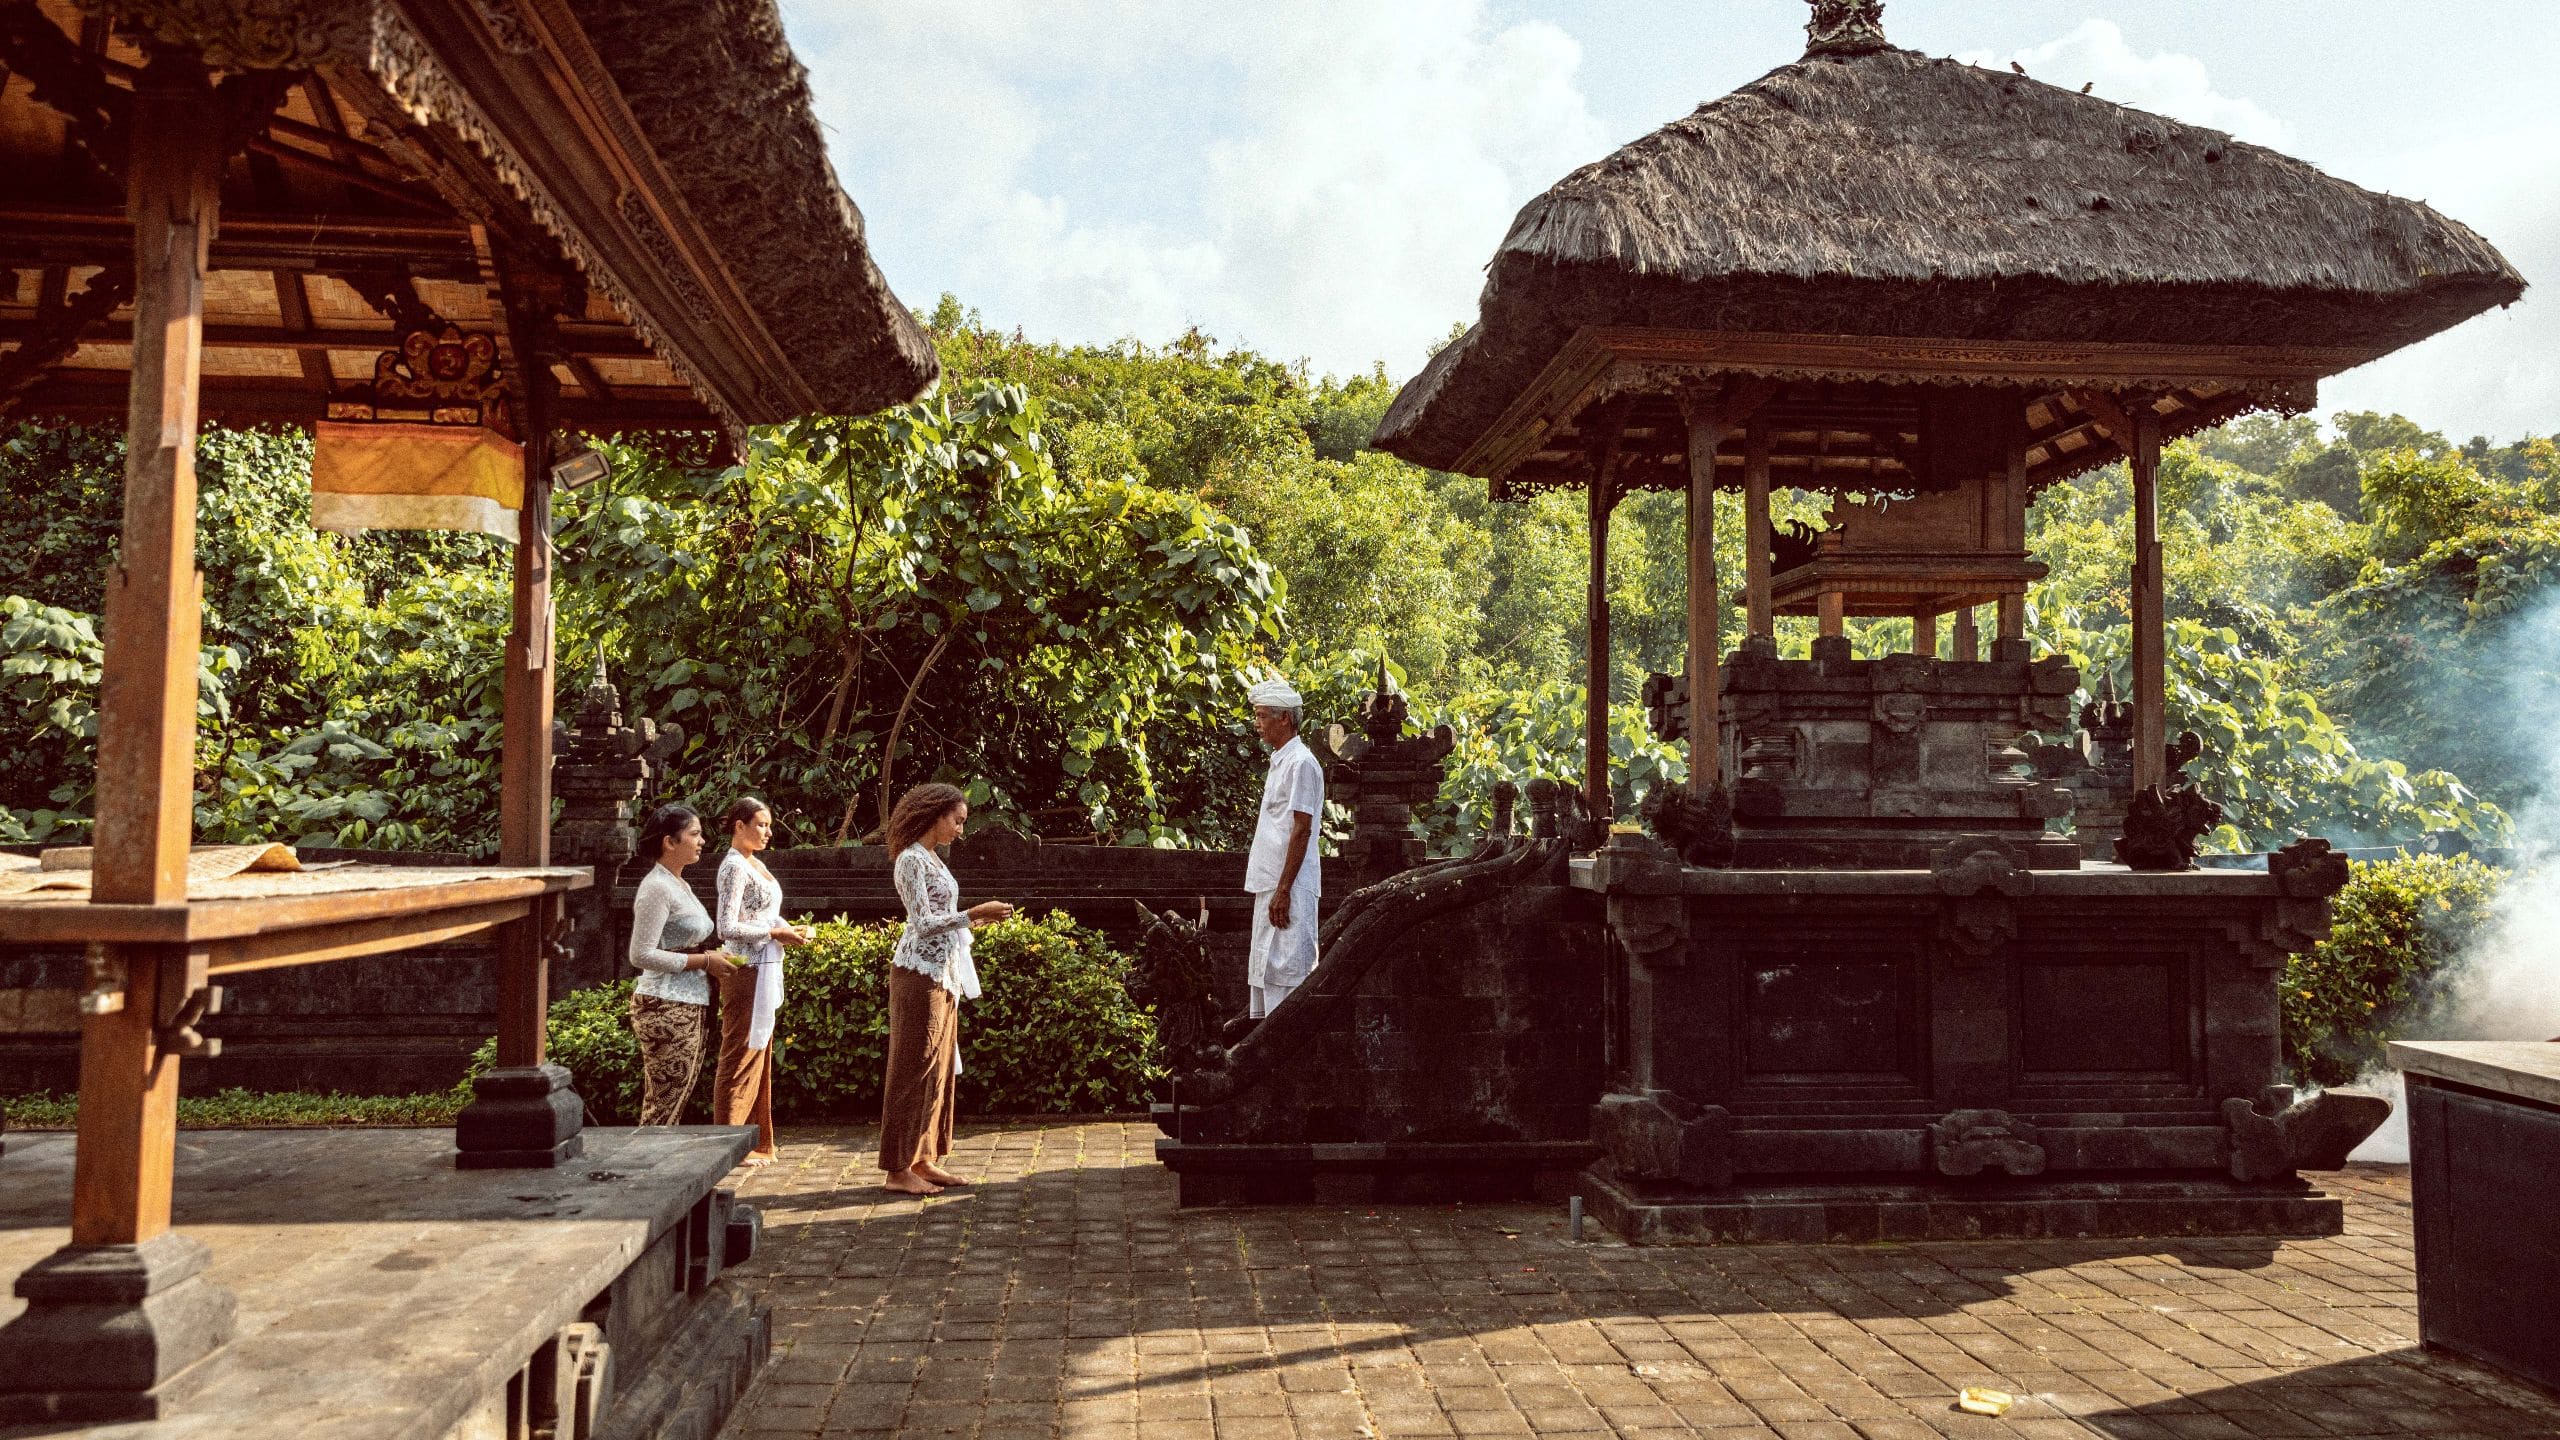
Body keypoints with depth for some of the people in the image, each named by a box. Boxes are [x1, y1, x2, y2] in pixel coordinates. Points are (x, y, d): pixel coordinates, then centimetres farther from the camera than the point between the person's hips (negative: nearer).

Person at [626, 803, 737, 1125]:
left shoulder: (679, 885, 14)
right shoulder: (656, 888, -14)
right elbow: (641, 955, -20)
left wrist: (709, 958, 6)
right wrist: (703, 960, -17)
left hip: (688, 1006, 9)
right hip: (665, 1007, -9)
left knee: (673, 1102, 13)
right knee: (664, 1107, -4)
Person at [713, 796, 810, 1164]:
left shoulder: (756, 865, 15)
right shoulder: (735, 867, -13)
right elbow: (728, 928, -21)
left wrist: (788, 930, 3)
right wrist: (776, 933, -17)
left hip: (764, 972, 10)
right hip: (746, 972, -10)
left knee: (759, 1056, 13)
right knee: (741, 1059, -3)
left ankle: (756, 1142, 21)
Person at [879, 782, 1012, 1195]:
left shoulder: (931, 859, 16)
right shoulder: (911, 859, -12)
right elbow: (923, 923, -18)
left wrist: (977, 918, 9)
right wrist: (974, 913, -18)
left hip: (943, 974, 9)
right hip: (920, 974, -9)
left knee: (938, 1068, 11)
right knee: (913, 1069, -5)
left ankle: (923, 1160, 17)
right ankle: (898, 1169, 0)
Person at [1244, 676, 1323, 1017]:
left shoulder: (1300, 762, -13)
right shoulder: (1281, 761, 17)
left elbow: (1301, 830, -18)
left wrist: (1283, 890, -21)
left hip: (1289, 887, -10)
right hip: (1271, 884, 10)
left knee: (1287, 970, -8)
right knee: (1263, 968, 13)